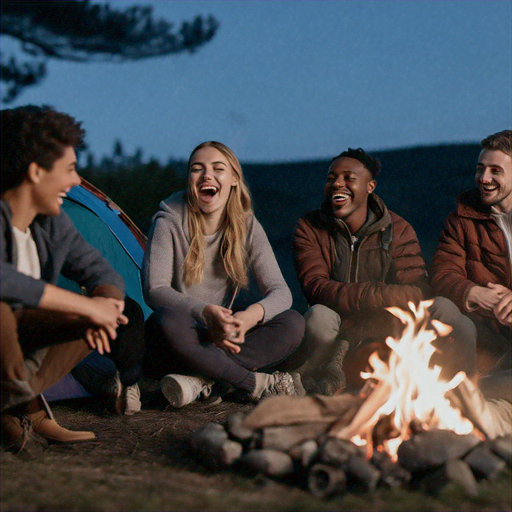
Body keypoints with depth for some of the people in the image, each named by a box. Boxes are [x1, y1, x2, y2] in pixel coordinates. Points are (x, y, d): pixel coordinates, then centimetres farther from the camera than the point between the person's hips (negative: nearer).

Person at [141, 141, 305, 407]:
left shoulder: (247, 226, 1)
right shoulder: (170, 222, -8)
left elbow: (280, 292, -6)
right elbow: (154, 289, -16)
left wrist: (253, 313, -31)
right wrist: (205, 313, -34)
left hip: (225, 339, 3)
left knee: (293, 323, -19)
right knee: (169, 321, -37)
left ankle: (199, 380, -29)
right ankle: (255, 384, -25)